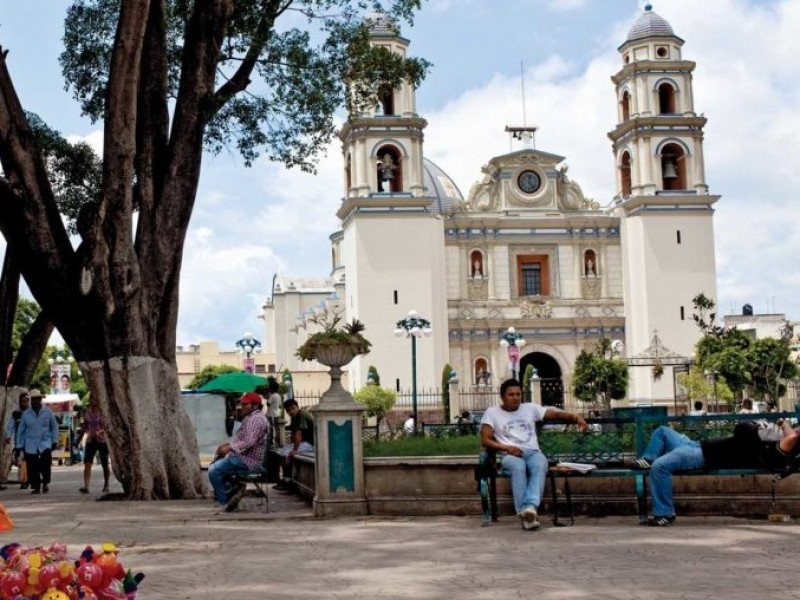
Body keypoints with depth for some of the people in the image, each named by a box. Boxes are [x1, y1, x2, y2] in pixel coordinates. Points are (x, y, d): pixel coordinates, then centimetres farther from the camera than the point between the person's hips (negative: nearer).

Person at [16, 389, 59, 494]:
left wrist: (55, 441, 2)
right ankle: (36, 486, 13)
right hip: (30, 444, 2)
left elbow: (54, 427, 9)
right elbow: (21, 430, 10)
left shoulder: (47, 412, 3)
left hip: (45, 442, -2)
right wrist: (20, 445, 7)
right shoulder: (26, 414, 5)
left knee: (46, 455, -26)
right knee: (32, 467, -2)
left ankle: (45, 482, -8)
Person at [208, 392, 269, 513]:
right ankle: (235, 488, 13)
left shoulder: (256, 419, -17)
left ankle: (224, 502, -7)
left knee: (213, 471, -18)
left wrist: (229, 448, -27)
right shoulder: (249, 418, 18)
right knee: (215, 465, 21)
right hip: (243, 457, 12)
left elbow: (249, 442, -27)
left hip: (247, 461, -12)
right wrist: (228, 444, 8)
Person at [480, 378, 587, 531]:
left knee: (540, 465, -35)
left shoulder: (530, 408, 22)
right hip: (510, 455, -2)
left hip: (532, 452, 2)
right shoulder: (492, 412, 13)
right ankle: (525, 513, -45)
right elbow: (485, 441, 4)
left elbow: (555, 414, 13)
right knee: (518, 467, -39)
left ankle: (530, 506, -53)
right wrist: (507, 447, -12)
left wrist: (575, 417, -7)